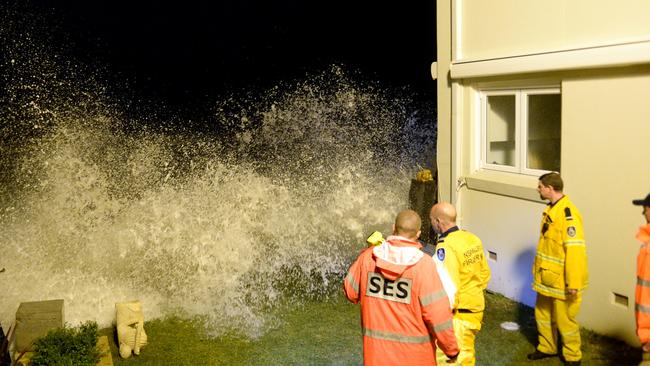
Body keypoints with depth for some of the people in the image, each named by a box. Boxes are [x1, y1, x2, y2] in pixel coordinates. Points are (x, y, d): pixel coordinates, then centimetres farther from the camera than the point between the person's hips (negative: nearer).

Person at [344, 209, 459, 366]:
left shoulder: (368, 256, -8)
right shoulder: (424, 264, -17)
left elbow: (350, 292, 6)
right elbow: (438, 312, -17)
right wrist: (451, 349, -3)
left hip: (376, 348, 3)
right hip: (414, 353, -3)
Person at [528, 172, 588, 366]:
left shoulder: (568, 214, -24)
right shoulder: (550, 210, 7)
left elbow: (575, 250, -26)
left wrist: (574, 283, -25)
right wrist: (538, 269, 20)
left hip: (561, 280, -9)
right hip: (547, 277, 9)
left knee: (564, 319, 5)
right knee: (543, 314, 20)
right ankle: (547, 348, 38)